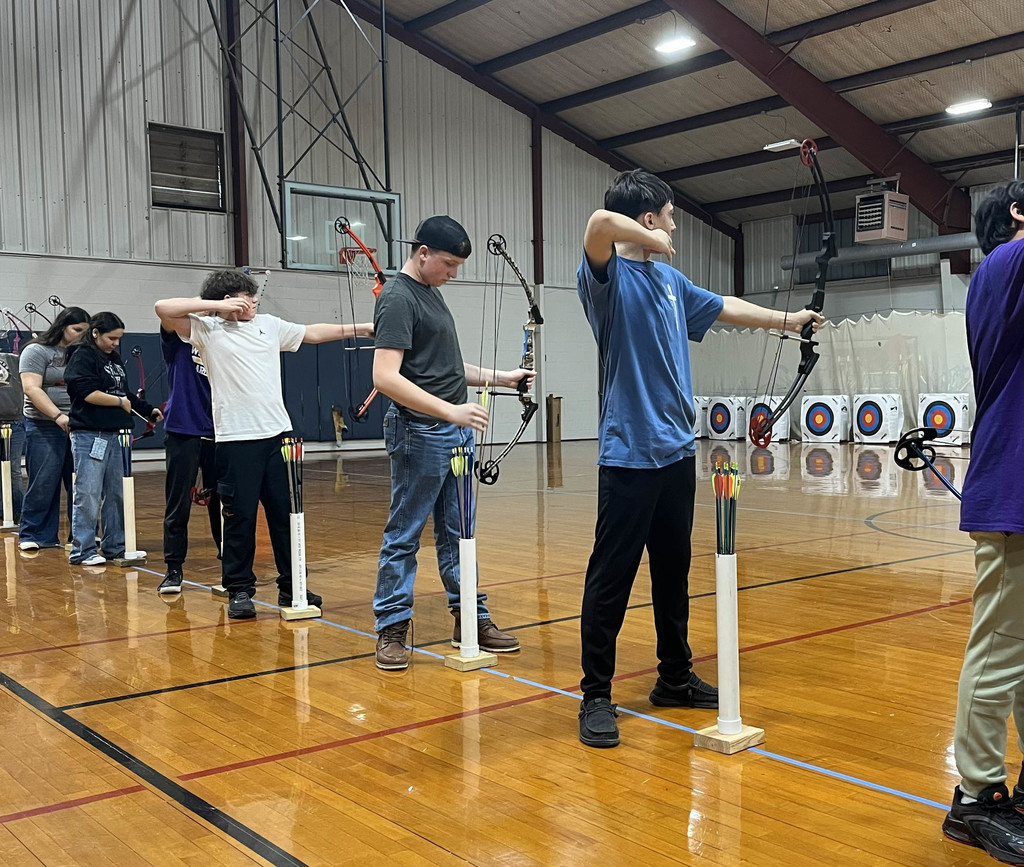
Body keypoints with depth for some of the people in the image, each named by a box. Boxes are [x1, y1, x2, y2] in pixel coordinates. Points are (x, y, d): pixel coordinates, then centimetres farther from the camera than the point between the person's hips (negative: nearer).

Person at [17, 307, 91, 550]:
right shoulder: (37, 351, -2)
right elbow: (32, 388, -13)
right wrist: (58, 416, -24)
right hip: (46, 428, -5)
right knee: (43, 484, -2)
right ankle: (32, 536, 9)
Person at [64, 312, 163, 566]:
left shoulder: (115, 359, 17)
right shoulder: (82, 357, -7)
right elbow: (87, 393, -18)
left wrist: (148, 410, 15)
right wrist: (120, 402, -9)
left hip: (113, 434, 8)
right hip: (89, 435, -8)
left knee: (116, 494, 11)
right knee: (88, 495, -6)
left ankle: (114, 546, 20)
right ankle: (82, 551, -1)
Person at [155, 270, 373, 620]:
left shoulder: (268, 325, 15)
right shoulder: (206, 329, 0)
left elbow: (313, 332, 23)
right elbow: (163, 308, -11)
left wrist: (360, 329, 21)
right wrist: (217, 305, -11)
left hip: (277, 433, 5)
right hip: (236, 438, -5)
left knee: (285, 512, 9)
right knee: (240, 516, 0)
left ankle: (291, 586, 19)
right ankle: (239, 590, 11)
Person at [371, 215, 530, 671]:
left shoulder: (431, 293, 16)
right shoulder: (398, 299, -13)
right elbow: (386, 377, -24)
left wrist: (500, 376, 18)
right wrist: (450, 411, -28)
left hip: (455, 432, 9)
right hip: (419, 434, -9)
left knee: (458, 531, 13)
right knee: (403, 535, 1)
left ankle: (470, 618, 21)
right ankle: (392, 629, 10)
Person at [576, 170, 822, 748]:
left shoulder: (670, 280, 16)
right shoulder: (609, 275, -10)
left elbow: (722, 307, 31)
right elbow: (600, 222, -31)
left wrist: (785, 319, 39)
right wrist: (652, 241, -15)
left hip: (677, 449, 8)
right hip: (629, 453, -8)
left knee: (674, 571, 17)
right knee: (611, 577, -2)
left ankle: (675, 678, 30)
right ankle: (597, 696, 9)